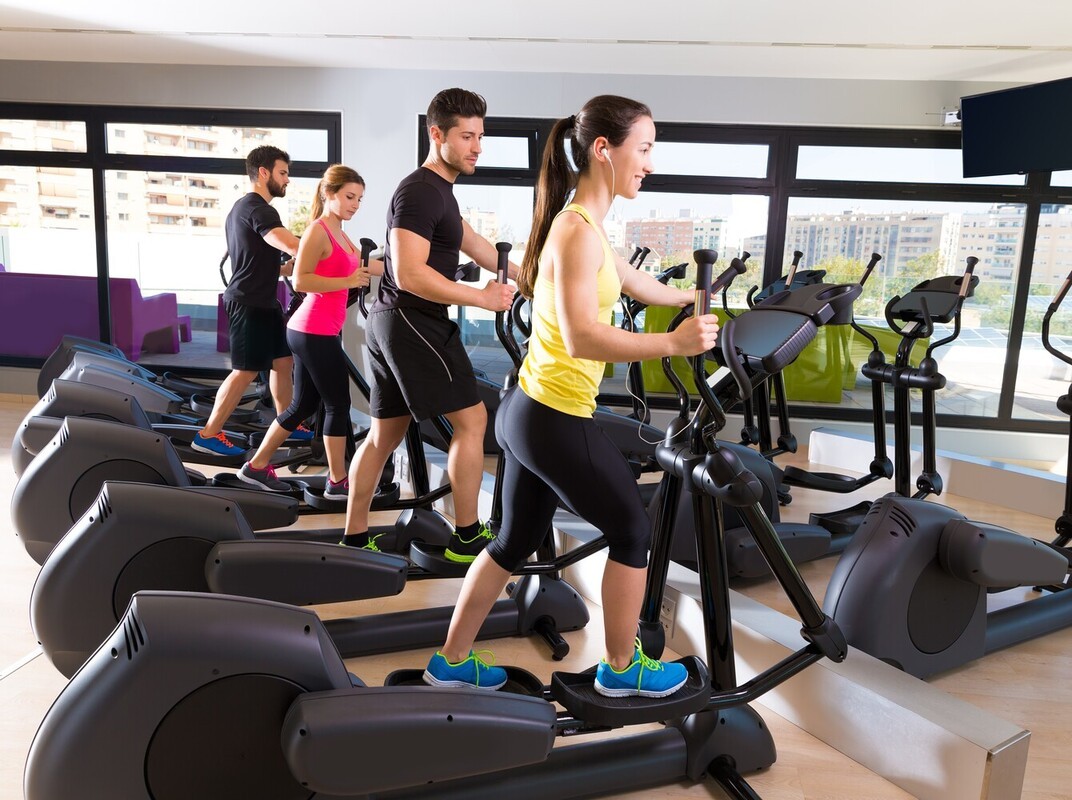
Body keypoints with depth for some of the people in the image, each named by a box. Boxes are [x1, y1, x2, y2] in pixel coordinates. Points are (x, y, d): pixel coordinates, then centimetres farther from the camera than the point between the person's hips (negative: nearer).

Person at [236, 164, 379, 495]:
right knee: (338, 404, -1)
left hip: (313, 331, 10)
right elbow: (301, 281, -20)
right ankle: (338, 482, 9)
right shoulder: (317, 231, -12)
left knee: (303, 404, 15)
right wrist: (348, 282, -23)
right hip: (316, 332, -10)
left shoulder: (339, 234, 17)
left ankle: (257, 466, 25)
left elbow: (364, 266, 21)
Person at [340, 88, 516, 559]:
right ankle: (466, 538, 6)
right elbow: (409, 274, -23)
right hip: (413, 323, -10)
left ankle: (354, 539, 21)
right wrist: (482, 298, -20)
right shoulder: (420, 192, -14)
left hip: (391, 324, 10)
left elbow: (477, 247, 26)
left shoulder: (437, 190, 19)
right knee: (470, 419, -3)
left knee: (385, 433, 13)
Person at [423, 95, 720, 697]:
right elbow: (581, 337, -28)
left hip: (531, 414, 10)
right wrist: (674, 342, -28)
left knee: (516, 543, 20)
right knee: (633, 533, 10)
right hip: (558, 422, -10)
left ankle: (452, 662, 34)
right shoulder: (578, 229, -18)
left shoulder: (586, 227, 12)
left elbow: (635, 283, 29)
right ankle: (621, 669, 29)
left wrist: (693, 299, 41)